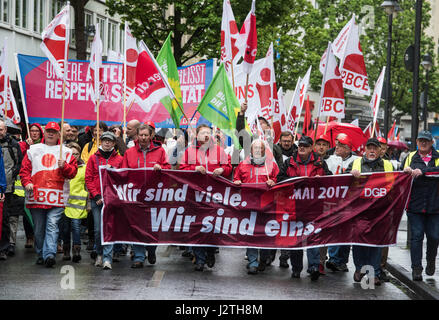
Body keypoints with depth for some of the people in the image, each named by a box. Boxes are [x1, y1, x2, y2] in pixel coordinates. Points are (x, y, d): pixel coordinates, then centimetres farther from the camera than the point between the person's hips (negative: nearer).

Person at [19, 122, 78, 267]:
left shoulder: (65, 152, 12)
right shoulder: (33, 150, 15)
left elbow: (73, 172, 7)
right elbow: (25, 169, 12)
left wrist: (64, 166, -12)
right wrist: (27, 182, -5)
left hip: (56, 195, -2)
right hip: (36, 195, 2)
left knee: (52, 225, -13)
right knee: (39, 228, 7)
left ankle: (49, 254, -21)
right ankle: (41, 254, 18)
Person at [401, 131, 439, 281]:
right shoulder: (410, 157, 13)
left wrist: (422, 171, -24)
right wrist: (406, 172, -15)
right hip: (415, 205, 0)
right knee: (416, 236, -4)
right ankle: (416, 268, 0)